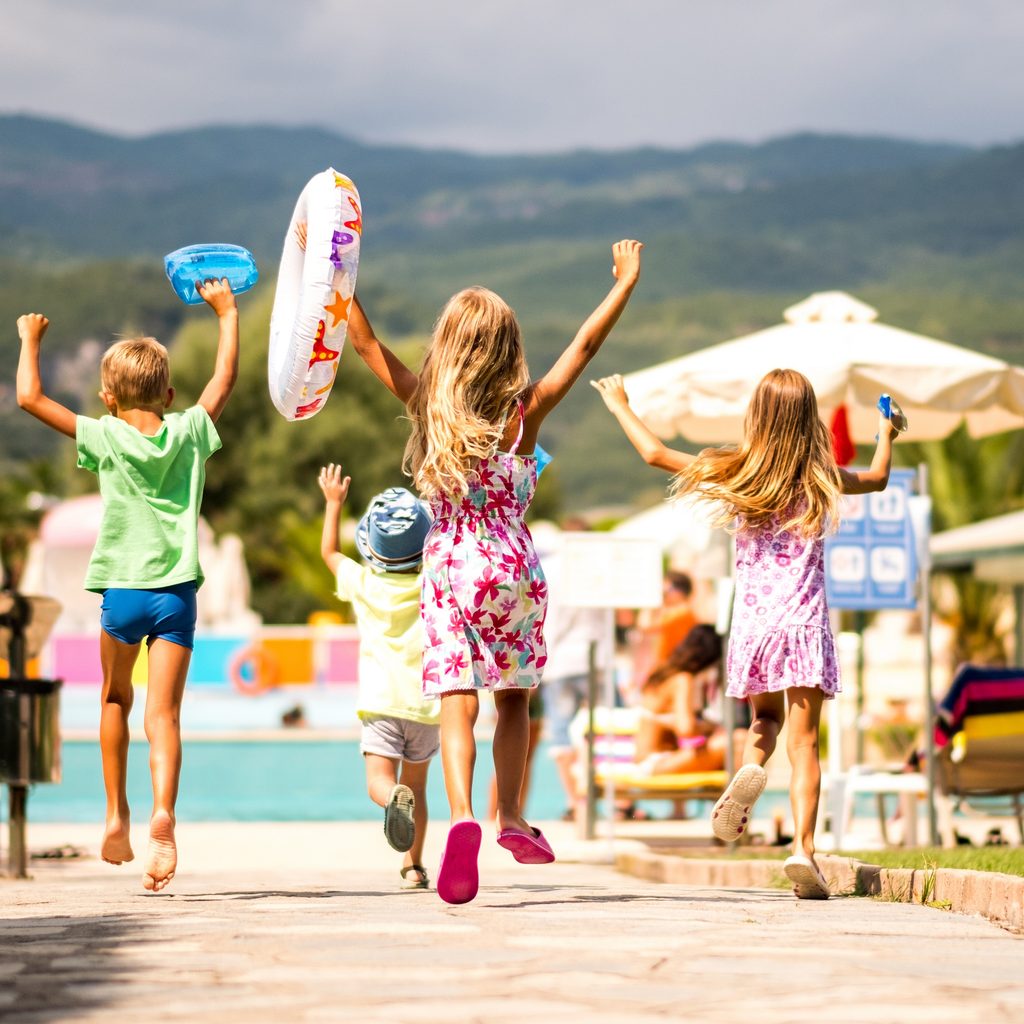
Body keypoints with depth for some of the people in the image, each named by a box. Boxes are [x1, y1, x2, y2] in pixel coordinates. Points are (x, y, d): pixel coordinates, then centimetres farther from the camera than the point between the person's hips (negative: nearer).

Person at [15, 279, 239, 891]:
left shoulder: (106, 439, -5)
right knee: (164, 712, -4)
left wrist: (30, 340, 10)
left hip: (124, 591, -1)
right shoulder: (189, 433, 2)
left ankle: (118, 814, 23)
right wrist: (227, 313, 27)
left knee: (116, 699, 22)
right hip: (177, 592, 1)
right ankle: (163, 814, -25)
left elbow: (30, 397, -5)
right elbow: (226, 380, 17)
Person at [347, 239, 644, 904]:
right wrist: (626, 281, 9)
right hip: (512, 567, 0)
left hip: (448, 568, 0)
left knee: (458, 702, -7)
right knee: (514, 698, 19)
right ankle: (510, 817, 21)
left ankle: (462, 817, -28)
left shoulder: (428, 406, -4)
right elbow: (584, 347, 0)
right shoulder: (523, 413, -6)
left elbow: (367, 342, -1)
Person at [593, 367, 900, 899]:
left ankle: (749, 770, -8)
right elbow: (878, 477, 21)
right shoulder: (821, 481, -1)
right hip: (805, 625, -1)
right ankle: (803, 848, -15)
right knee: (803, 741, -2)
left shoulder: (737, 474, -3)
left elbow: (655, 453, 6)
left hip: (753, 624, 1)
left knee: (765, 719, 24)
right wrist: (885, 435, 41)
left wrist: (620, 406, 21)